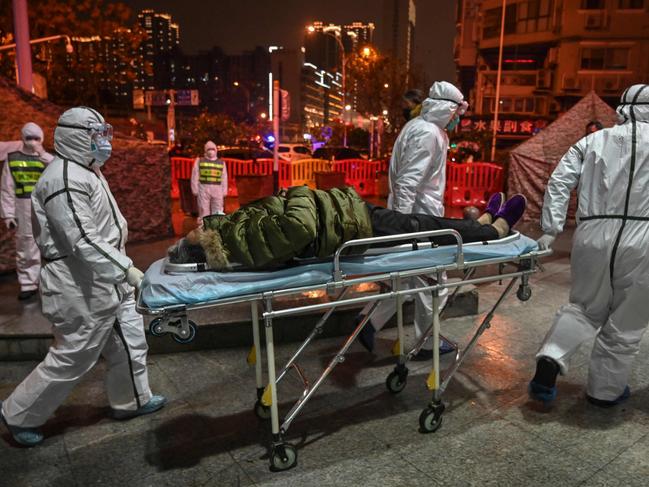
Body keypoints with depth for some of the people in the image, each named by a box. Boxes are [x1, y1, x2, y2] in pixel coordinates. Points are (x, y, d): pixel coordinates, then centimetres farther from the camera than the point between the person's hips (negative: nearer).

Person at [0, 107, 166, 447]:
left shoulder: (86, 172, 14)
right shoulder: (64, 180, -20)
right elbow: (83, 241, -27)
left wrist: (122, 270, 22)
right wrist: (127, 270, -28)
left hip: (108, 282, 10)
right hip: (82, 289, -10)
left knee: (129, 341, 17)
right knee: (72, 358, 3)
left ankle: (132, 400, 34)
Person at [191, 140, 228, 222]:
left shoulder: (221, 163, 14)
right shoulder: (199, 161, 9)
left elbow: (224, 179, 13)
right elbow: (195, 177, 5)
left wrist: (224, 192, 5)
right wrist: (195, 190, -4)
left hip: (217, 190, 2)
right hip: (203, 189, -2)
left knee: (218, 213, 0)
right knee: (204, 212, -3)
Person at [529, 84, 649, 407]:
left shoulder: (594, 140, 11)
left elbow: (559, 181, 4)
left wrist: (551, 230, 5)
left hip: (593, 237, 2)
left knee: (585, 307, 20)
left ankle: (551, 359, 1)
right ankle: (605, 390, 24)